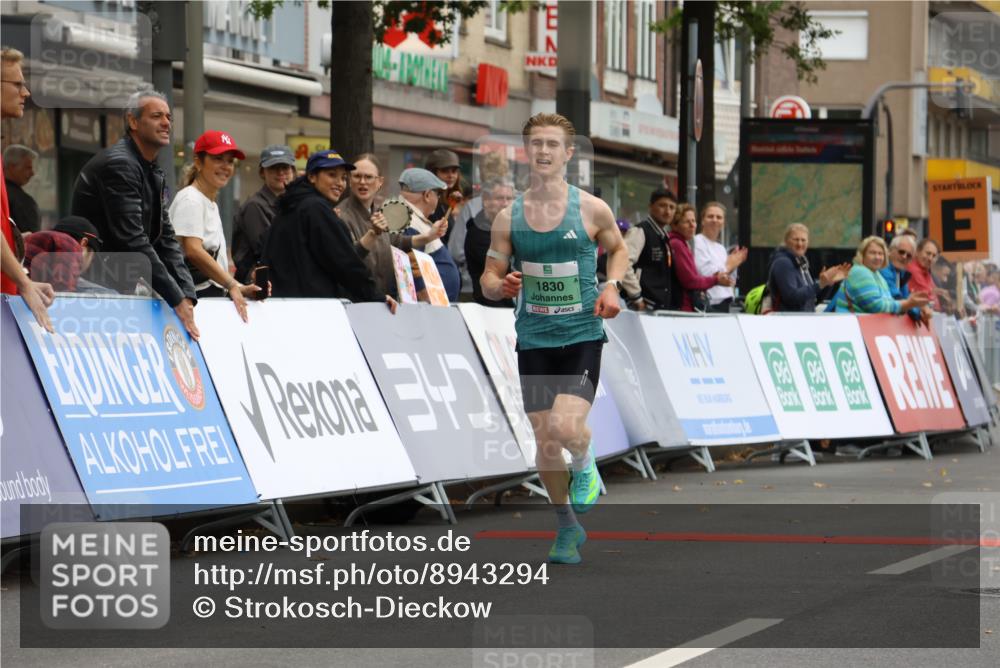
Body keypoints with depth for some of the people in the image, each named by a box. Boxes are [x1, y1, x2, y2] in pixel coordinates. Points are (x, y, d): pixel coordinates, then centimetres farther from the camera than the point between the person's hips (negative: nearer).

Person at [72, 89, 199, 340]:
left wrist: (187, 296, -6)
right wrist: (176, 300, -23)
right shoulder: (118, 164, -17)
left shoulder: (155, 175, 13)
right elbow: (132, 241, -24)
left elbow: (166, 239, 9)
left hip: (118, 289, 9)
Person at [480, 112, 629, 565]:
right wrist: (501, 285, -17)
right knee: (544, 442, 6)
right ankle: (568, 528, 27)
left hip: (582, 336, -3)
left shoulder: (591, 209, -3)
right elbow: (488, 278, 7)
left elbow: (618, 248, 15)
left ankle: (585, 465, 15)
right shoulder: (509, 217, 1)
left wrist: (612, 286, -4)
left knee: (566, 427, -22)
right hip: (534, 340, 3)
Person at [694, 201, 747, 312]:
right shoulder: (698, 242, -5)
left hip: (724, 303, 8)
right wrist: (728, 267, -2)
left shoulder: (721, 248, 19)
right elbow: (705, 273, -16)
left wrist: (732, 266, 3)